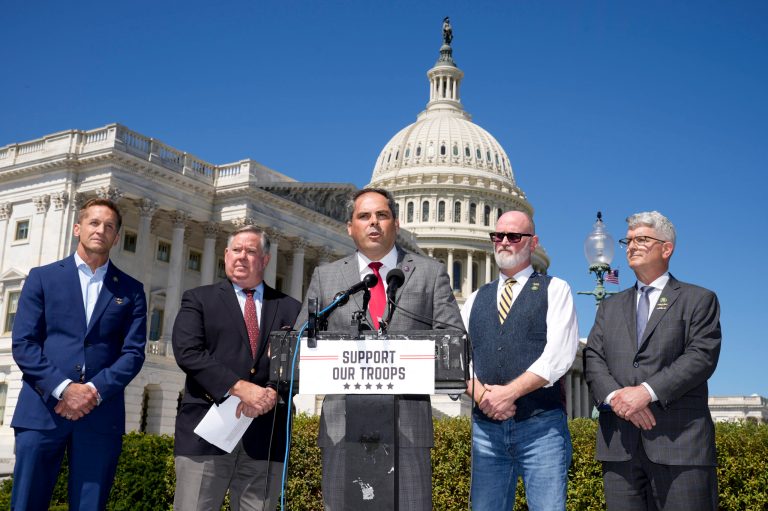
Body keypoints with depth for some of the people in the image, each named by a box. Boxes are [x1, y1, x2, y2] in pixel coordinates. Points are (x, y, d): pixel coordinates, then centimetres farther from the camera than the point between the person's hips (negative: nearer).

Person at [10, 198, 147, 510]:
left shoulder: (131, 290, 12)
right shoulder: (43, 277, 10)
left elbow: (133, 353, 4)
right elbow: (23, 343, 1)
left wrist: (95, 391, -12)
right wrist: (63, 388, -12)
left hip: (101, 413, 1)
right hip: (42, 410, -1)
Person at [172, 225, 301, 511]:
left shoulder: (289, 308, 15)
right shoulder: (199, 299, 11)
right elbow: (187, 352, -5)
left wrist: (273, 393, -15)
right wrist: (239, 388, -15)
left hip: (266, 436, 2)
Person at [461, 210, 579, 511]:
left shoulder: (555, 289, 6)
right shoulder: (476, 299, 18)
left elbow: (559, 354, -8)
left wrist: (509, 392, -15)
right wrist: (480, 393, -11)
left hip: (541, 426, -3)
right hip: (486, 427, 4)